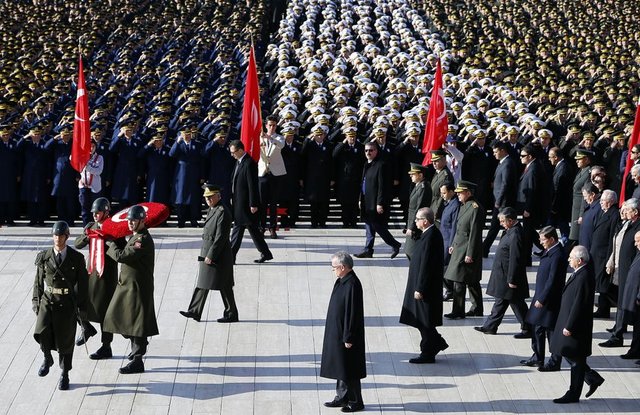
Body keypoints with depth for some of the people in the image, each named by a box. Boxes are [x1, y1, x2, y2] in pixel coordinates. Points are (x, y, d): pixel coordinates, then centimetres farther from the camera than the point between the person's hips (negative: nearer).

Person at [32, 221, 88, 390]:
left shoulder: (76, 258, -1)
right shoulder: (44, 257, 3)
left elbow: (82, 284, 1)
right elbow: (38, 282, 9)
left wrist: (82, 308, -1)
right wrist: (36, 303, 4)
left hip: (67, 303, -1)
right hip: (47, 301, 1)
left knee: (65, 339, 4)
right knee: (41, 333, -20)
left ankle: (64, 374, 19)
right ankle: (47, 358, 8)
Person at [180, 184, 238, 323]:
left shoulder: (222, 212, -17)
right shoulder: (211, 210, 13)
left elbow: (221, 237, -21)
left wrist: (210, 255, -20)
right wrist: (206, 255, 17)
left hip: (218, 255, -10)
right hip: (208, 254, 10)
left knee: (224, 286, -1)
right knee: (202, 284, 11)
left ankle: (231, 314, 8)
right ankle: (195, 312, 16)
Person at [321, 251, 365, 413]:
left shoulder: (352, 285, -23)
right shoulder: (342, 281, 6)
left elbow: (352, 313, -23)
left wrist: (348, 338, -20)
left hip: (345, 335, -9)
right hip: (336, 333, 9)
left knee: (348, 370, 2)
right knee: (340, 368, 18)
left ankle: (355, 402, 12)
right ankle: (342, 397, 29)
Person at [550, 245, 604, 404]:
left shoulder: (584, 277, -24)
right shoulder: (579, 273, 7)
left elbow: (579, 304, -24)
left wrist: (569, 326, -21)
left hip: (577, 325, -10)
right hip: (569, 321, 10)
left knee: (576, 360, 2)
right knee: (568, 354, 18)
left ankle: (573, 395, 13)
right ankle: (593, 378, 28)